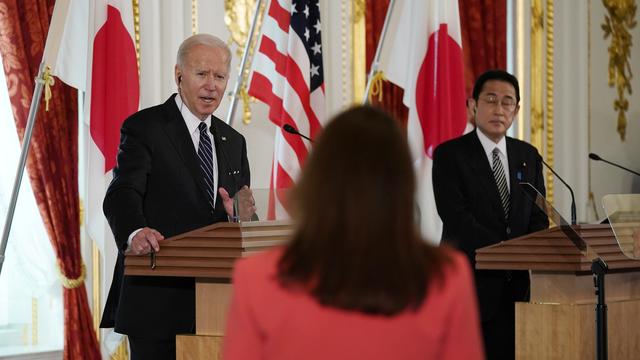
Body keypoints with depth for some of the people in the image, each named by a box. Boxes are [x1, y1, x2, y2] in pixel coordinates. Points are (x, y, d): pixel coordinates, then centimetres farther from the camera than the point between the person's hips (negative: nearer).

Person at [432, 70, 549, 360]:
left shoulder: (528, 156, 13)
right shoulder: (449, 155, -3)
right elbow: (456, 216, -14)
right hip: (470, 286, -4)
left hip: (518, 286, 4)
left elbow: (538, 217, 10)